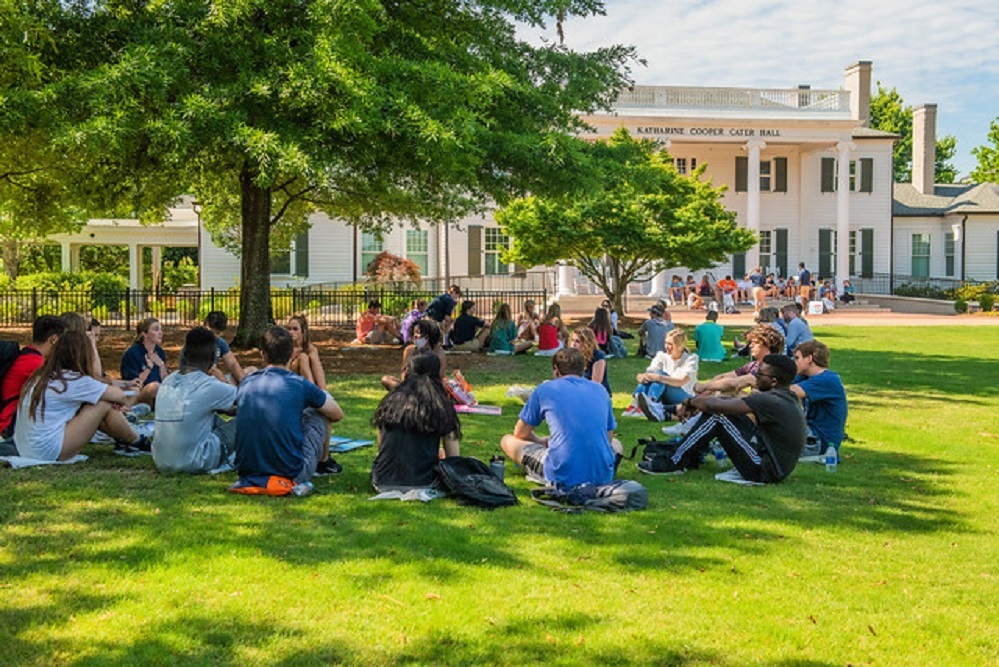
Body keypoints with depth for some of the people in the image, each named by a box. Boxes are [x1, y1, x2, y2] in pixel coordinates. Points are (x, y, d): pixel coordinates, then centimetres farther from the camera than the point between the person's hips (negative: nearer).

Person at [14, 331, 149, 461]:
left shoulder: (40, 376, 10)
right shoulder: (73, 380, -13)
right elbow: (119, 396, -5)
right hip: (50, 451, -9)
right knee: (105, 404, -4)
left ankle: (121, 440, 24)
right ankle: (136, 443, 15)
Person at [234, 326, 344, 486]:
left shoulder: (245, 383, 5)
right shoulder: (299, 385, -7)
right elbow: (338, 415, 10)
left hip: (247, 471, 4)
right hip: (291, 474, -4)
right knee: (318, 410, 16)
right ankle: (324, 462, 35)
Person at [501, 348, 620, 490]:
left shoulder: (544, 389, 5)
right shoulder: (600, 390, 14)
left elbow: (520, 434, 16)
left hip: (563, 479, -2)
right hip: (603, 477, 2)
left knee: (508, 441, 19)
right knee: (616, 445, 38)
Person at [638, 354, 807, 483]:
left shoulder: (771, 401, -22)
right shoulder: (786, 397, 9)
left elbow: (713, 405, -23)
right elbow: (733, 400, 14)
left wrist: (691, 401, -3)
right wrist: (697, 403, 4)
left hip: (766, 471, -10)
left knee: (716, 417, -13)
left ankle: (674, 463, -5)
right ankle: (690, 457, 15)